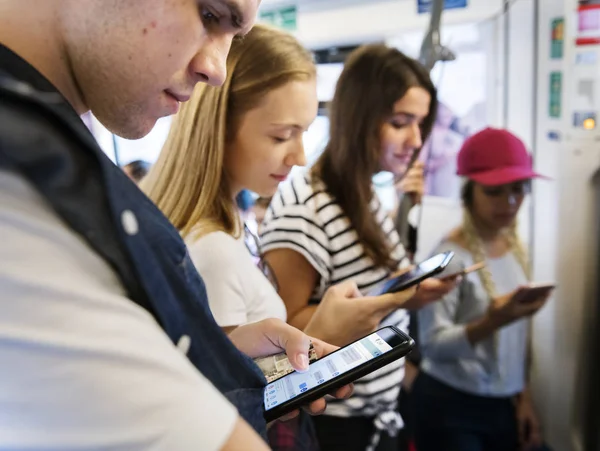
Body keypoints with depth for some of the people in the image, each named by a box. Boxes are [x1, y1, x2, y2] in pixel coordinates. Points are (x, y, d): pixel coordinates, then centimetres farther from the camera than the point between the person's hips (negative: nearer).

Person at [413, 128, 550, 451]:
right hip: (450, 408, -6)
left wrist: (523, 396, 10)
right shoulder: (451, 255, -18)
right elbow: (432, 344, -23)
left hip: (505, 406, 6)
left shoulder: (516, 249, 2)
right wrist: (491, 323, -35)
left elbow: (519, 335, 10)